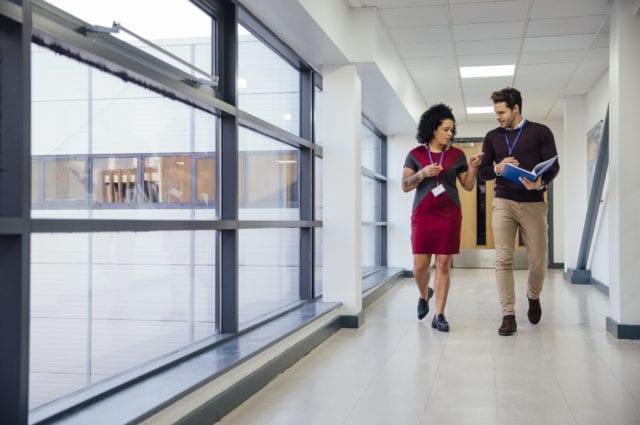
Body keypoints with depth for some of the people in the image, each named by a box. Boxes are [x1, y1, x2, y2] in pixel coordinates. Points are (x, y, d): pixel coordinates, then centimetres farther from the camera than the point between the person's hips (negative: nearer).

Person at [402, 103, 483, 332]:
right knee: (420, 265, -1)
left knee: (443, 264, -2)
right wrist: (423, 173, -14)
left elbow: (468, 186, 10)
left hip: (449, 214, 1)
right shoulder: (416, 154, 4)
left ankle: (439, 315, 3)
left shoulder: (457, 155, 7)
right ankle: (424, 295, 32)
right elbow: (405, 186, 1)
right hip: (423, 214, 0)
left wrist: (472, 168, -7)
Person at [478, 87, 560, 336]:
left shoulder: (540, 132, 4)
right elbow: (482, 172, 13)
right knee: (503, 259, -8)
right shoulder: (492, 137, 12)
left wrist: (541, 183, -23)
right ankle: (508, 316, -4)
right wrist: (497, 168, -9)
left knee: (539, 261, 3)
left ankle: (533, 297, 33)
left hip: (534, 203, -1)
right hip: (503, 203, 1)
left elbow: (553, 166, -2)